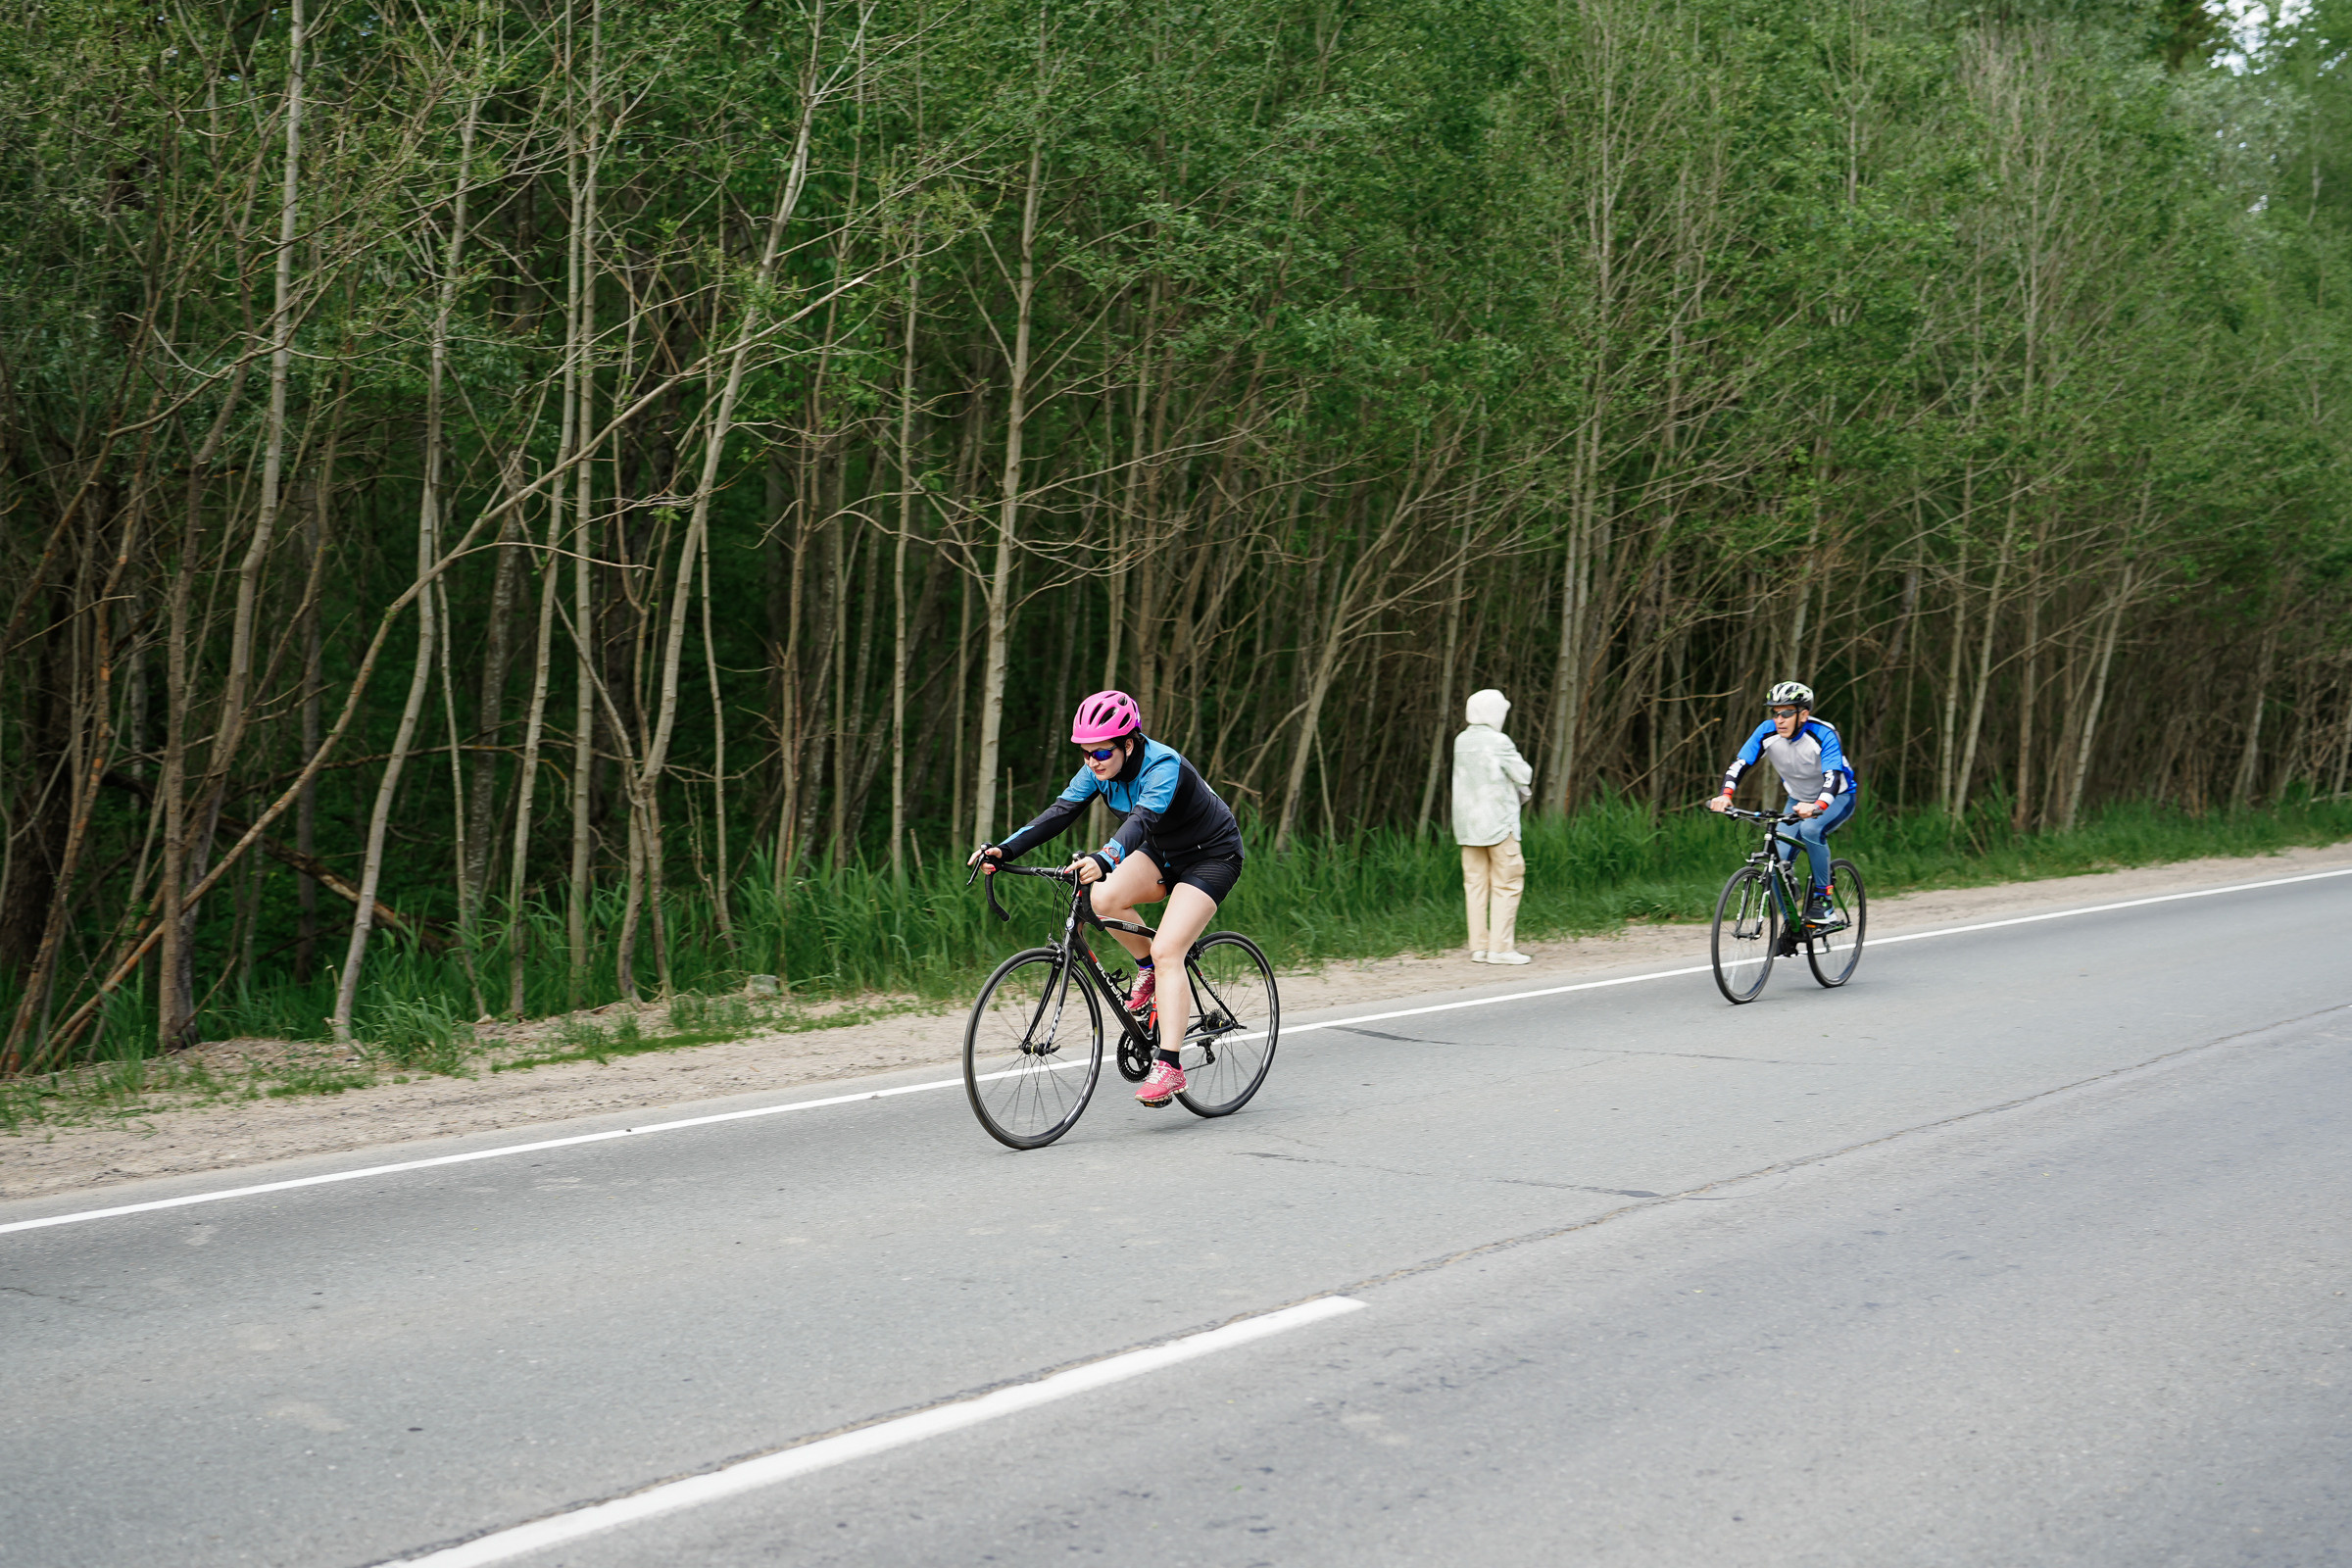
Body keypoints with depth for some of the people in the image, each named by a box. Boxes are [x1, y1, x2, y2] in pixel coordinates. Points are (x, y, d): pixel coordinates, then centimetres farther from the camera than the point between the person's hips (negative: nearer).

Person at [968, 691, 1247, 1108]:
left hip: (1211, 857, -7)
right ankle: (1148, 969, 7)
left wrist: (1104, 860, -67)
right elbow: (1061, 811, -17)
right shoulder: (1101, 768, -10)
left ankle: (1170, 1068, -22)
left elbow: (1141, 819, -48)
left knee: (1167, 951, -23)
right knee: (1104, 898, -21)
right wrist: (1005, 850, -30)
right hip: (1164, 852, 7)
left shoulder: (1162, 767, -32)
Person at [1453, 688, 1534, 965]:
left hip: (1468, 824, 6)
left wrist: (1518, 792, 15)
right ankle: (1500, 947, -5)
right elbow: (1523, 774, -7)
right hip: (1498, 822, -6)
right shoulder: (1498, 742, -13)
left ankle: (1479, 947, 6)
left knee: (1476, 884, 7)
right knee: (1506, 884, -1)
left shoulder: (1461, 741, 8)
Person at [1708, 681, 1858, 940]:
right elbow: (1739, 763, -23)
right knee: (1778, 860, -12)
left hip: (1838, 798, -5)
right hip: (1799, 800, 5)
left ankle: (1822, 899, -21)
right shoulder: (1767, 732, -18)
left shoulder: (1823, 735, -30)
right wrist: (1725, 795, -42)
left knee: (1811, 829, -36)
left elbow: (1833, 777, -42)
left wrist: (1817, 806, -61)